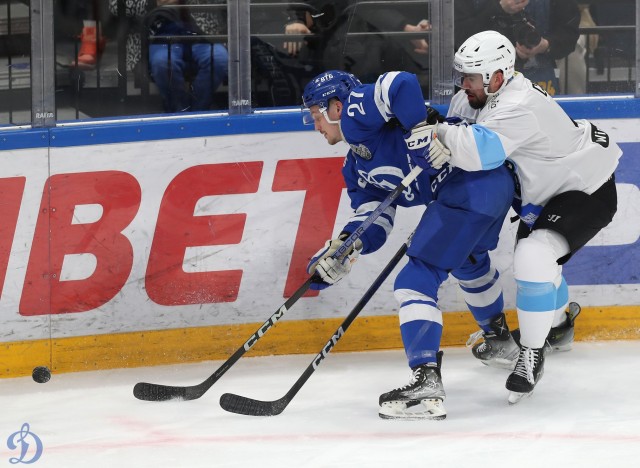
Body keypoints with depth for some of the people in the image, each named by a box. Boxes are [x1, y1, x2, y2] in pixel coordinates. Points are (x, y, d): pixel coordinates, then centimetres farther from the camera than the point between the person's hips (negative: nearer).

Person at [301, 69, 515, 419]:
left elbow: (401, 84, -22)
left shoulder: (356, 113, -3)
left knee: (416, 280, -13)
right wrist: (342, 251, -3)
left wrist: (421, 129, -23)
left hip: (472, 182, -11)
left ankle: (426, 382, -21)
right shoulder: (356, 166, 24)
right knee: (468, 262, 37)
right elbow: (373, 220, 14)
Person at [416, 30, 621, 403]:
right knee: (532, 253, 27)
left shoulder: (519, 109, -35)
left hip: (588, 190, -11)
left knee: (534, 257, -27)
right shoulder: (475, 96, -5)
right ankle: (556, 323, 56)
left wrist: (439, 133, -32)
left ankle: (533, 353, -13)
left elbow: (477, 151, -47)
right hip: (546, 192, 11)